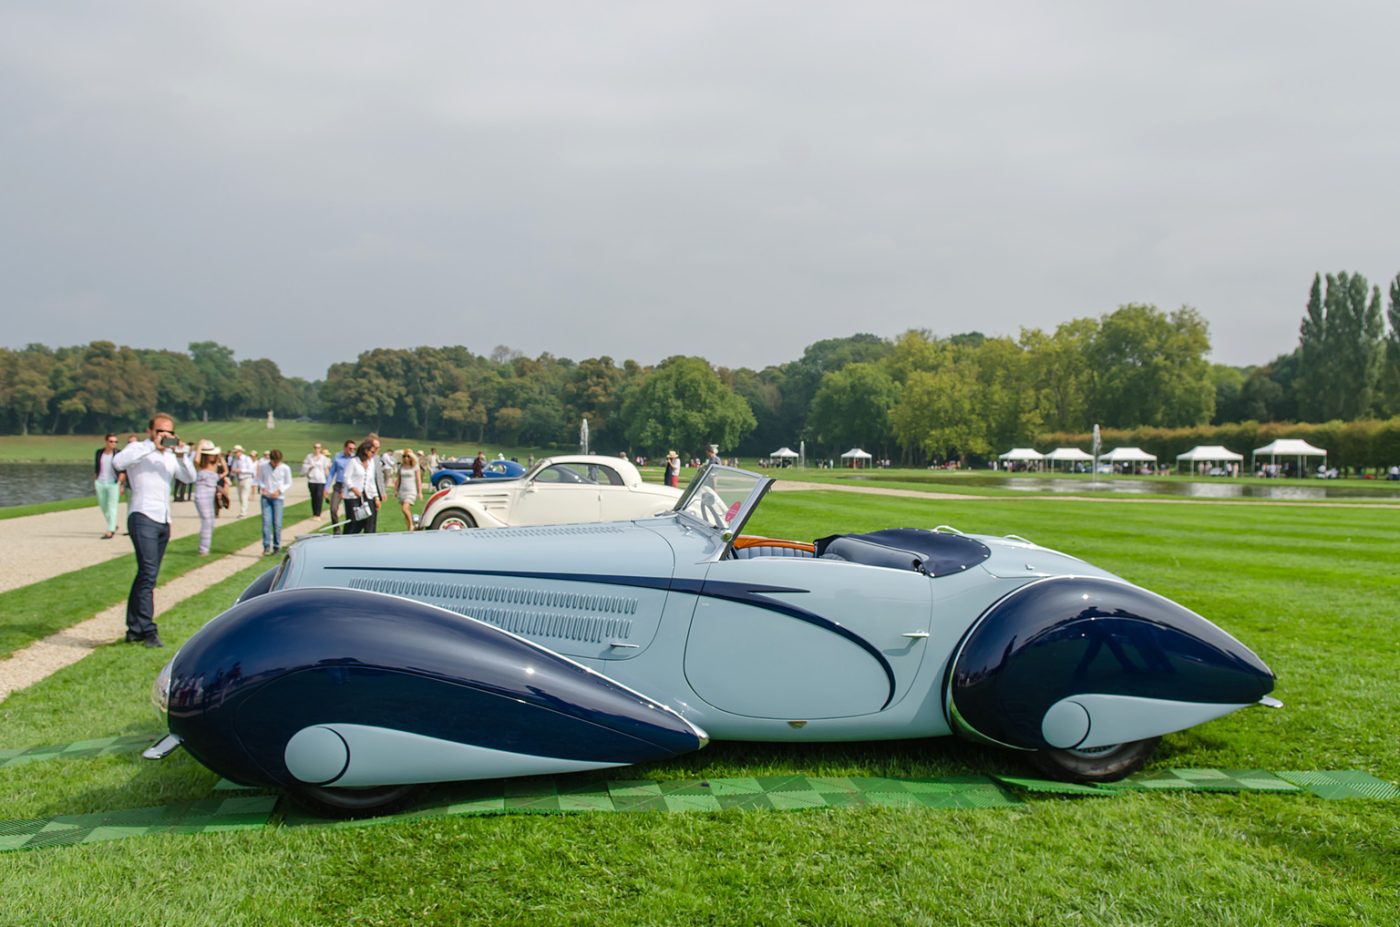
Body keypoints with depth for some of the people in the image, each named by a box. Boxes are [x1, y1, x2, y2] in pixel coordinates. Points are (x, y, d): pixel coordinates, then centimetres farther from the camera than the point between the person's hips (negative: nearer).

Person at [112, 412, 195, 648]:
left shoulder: (170, 456, 20)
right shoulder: (138, 449, 0)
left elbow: (189, 478, 7)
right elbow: (118, 462, -21)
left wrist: (182, 456, -11)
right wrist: (152, 445, -23)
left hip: (163, 522, 7)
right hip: (143, 518, -7)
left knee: (146, 576, 12)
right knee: (148, 573, -17)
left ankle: (134, 630, 19)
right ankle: (148, 631, -19)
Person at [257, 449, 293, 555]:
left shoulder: (285, 468, -6)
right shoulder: (262, 466, -2)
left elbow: (288, 483, 3)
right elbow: (259, 479, 11)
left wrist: (279, 491, -12)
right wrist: (262, 487, -9)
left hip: (278, 498, -1)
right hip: (265, 497, 1)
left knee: (277, 523, 0)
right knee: (266, 522, -7)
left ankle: (276, 546, 11)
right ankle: (266, 546, -7)